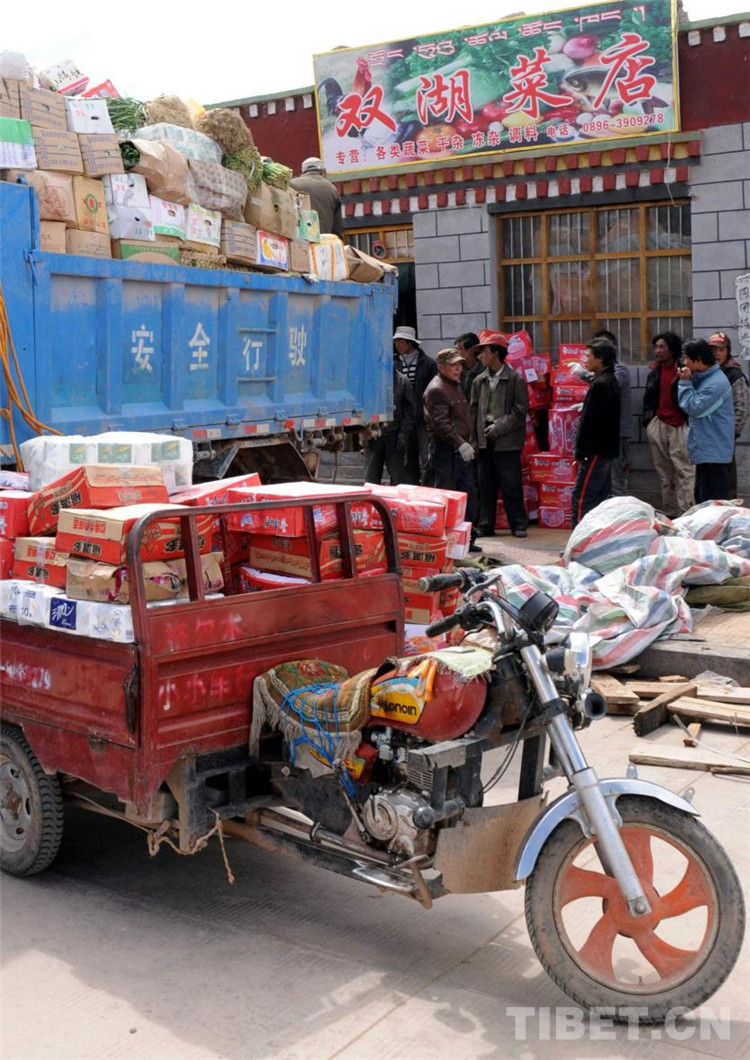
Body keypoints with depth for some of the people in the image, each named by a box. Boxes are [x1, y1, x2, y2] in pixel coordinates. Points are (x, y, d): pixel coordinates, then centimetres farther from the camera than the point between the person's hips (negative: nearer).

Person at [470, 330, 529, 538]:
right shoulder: (479, 381, 11)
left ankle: (518, 524, 6)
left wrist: (498, 428, -13)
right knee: (486, 486, 8)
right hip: (485, 441, 5)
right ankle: (485, 525, 14)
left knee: (511, 485, -2)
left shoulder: (515, 379, -3)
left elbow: (520, 410, -7)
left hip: (507, 441, -5)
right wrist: (474, 439, 3)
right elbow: (474, 411, 10)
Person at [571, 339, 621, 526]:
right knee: (601, 498, 13)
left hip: (597, 451, -10)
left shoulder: (600, 384, -16)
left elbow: (589, 421, -19)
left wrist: (581, 452, -15)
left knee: (581, 497, -10)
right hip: (607, 449, 10)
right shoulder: (611, 381, 16)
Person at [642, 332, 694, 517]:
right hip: (658, 425, 7)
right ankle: (669, 512, 17)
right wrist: (647, 419, 14)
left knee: (684, 471, -10)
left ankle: (686, 513, -12)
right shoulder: (654, 373, 16)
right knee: (664, 472, 10)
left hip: (679, 426, -6)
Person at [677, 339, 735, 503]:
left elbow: (695, 408, -20)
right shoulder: (702, 378, 12)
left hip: (713, 452, -10)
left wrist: (685, 383, -11)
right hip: (705, 450, 10)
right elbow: (692, 404, 16)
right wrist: (686, 381, 3)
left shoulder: (717, 383, -20)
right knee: (702, 497, 18)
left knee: (714, 503, -7)